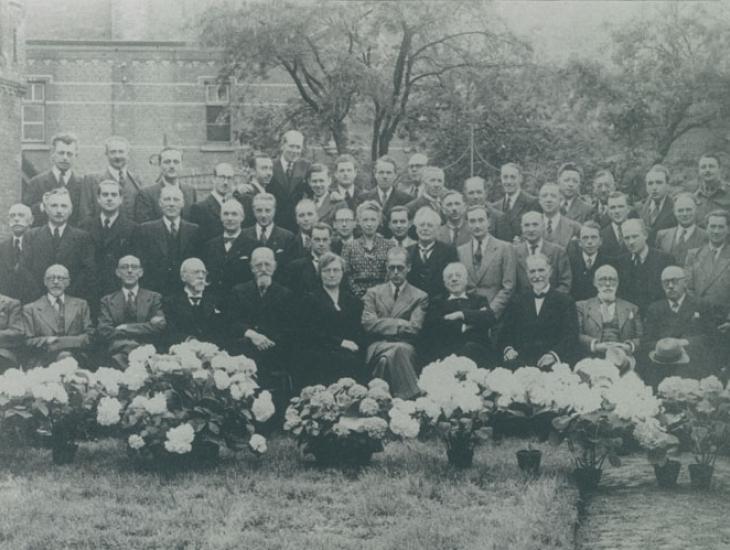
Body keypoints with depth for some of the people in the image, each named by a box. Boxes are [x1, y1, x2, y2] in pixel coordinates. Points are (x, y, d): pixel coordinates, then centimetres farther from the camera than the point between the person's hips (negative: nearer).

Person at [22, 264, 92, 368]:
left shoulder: (81, 305, 15)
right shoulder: (30, 309, 10)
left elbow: (89, 337, 6)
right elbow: (28, 342, 3)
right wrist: (47, 341, -15)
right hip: (42, 366, 0)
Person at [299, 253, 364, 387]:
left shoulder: (352, 300, 25)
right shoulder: (311, 299, 12)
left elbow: (359, 330, 14)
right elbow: (311, 332, -1)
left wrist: (354, 344, -10)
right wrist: (340, 342, -11)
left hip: (351, 348, 3)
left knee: (357, 359, -33)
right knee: (346, 359, -35)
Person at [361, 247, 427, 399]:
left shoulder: (420, 297, 13)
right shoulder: (373, 293, 18)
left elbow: (413, 329, -2)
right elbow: (368, 324, 1)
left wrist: (384, 325, -4)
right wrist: (399, 324, -5)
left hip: (405, 347, 0)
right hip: (377, 347, 0)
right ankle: (412, 396, -32)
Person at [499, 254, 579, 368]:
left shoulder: (565, 301, 9)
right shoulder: (517, 302, 18)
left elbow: (571, 337, -1)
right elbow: (505, 332, 16)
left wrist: (554, 354, -19)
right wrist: (507, 349, -7)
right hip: (520, 362, 1)